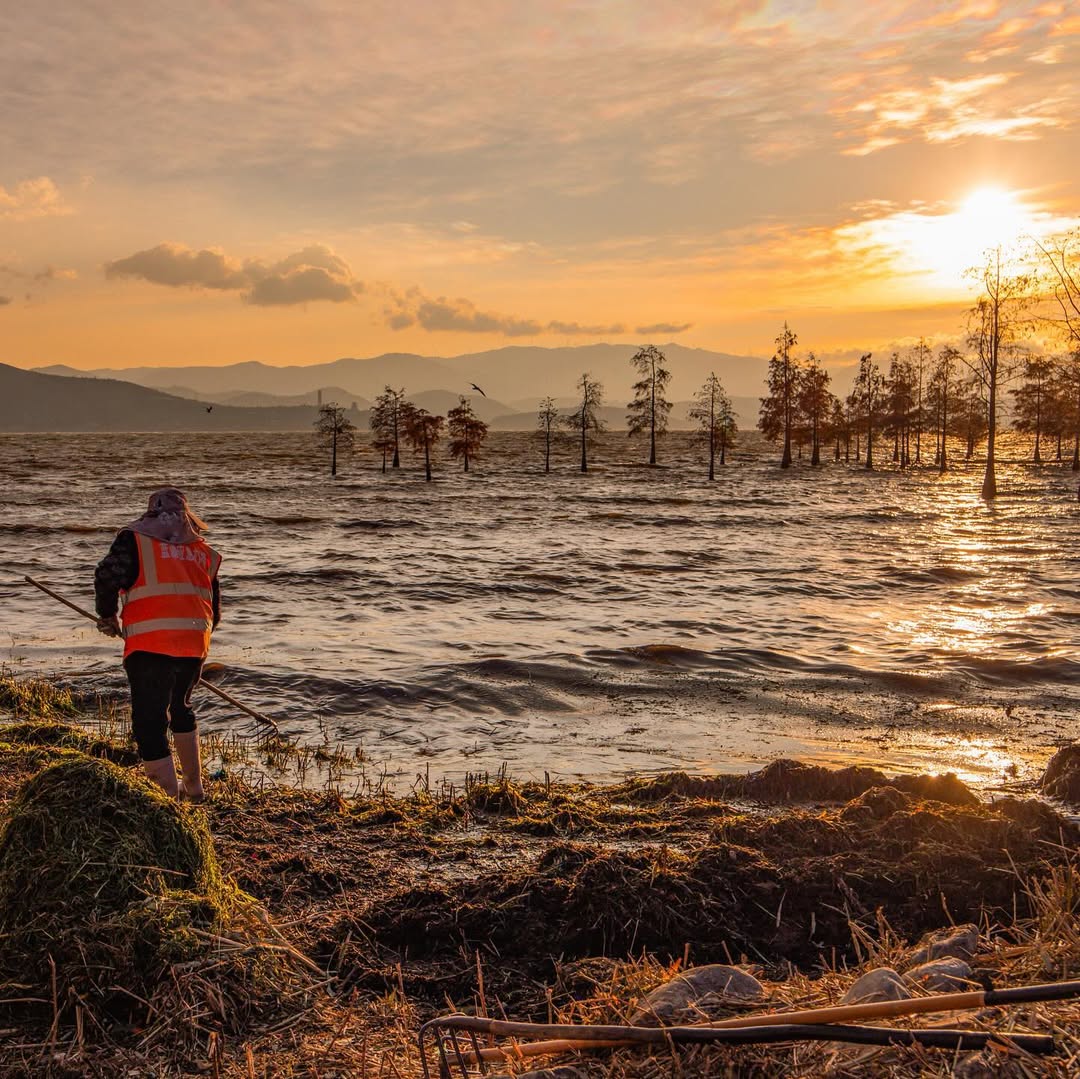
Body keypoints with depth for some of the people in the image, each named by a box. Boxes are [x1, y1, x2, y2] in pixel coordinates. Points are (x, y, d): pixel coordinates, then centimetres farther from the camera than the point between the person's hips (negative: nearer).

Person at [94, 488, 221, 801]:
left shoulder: (135, 539, 4)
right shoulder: (205, 553, 17)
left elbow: (107, 575, -10)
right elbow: (214, 611, 19)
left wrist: (109, 617, 6)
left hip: (150, 646, -5)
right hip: (195, 646, 5)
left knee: (150, 723, 2)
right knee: (179, 707, 28)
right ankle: (194, 787, 35)